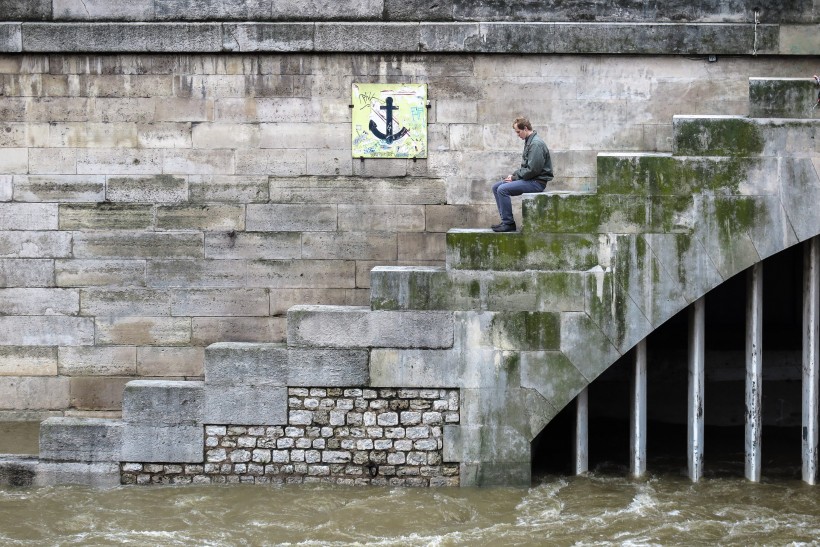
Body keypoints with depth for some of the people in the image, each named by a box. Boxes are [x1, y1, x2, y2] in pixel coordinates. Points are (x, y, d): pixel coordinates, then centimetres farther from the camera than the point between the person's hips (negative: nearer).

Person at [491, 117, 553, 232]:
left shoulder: (536, 144, -17)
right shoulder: (529, 141, 16)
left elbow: (532, 169, -23)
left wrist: (514, 178, -13)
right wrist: (514, 175, 6)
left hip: (537, 182, -11)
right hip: (529, 179, 11)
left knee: (503, 189, -23)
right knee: (496, 187, 7)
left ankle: (509, 223, -17)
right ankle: (505, 219, 5)